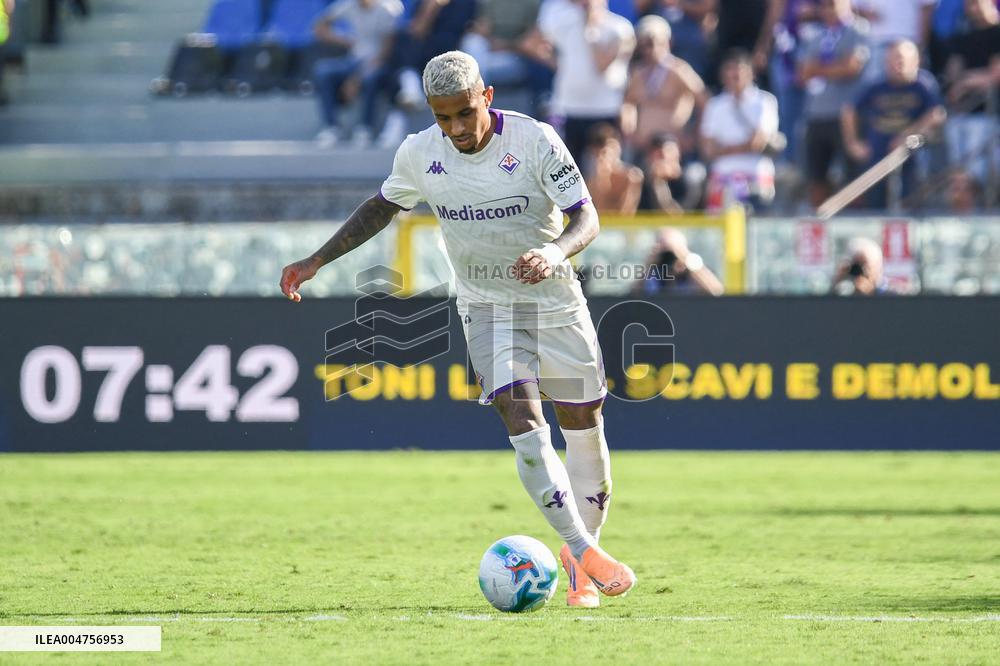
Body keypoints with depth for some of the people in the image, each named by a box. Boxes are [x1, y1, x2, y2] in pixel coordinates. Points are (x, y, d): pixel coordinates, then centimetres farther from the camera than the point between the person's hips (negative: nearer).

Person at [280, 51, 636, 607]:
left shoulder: (535, 140, -17)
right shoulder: (419, 154, -6)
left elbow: (587, 217, -18)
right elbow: (383, 207, 13)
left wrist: (556, 252, -40)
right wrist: (317, 261, 9)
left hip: (557, 303, -1)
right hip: (486, 307, 1)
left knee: (585, 430, 6)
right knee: (524, 425, -19)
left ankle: (582, 552, 26)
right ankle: (586, 554, -20)